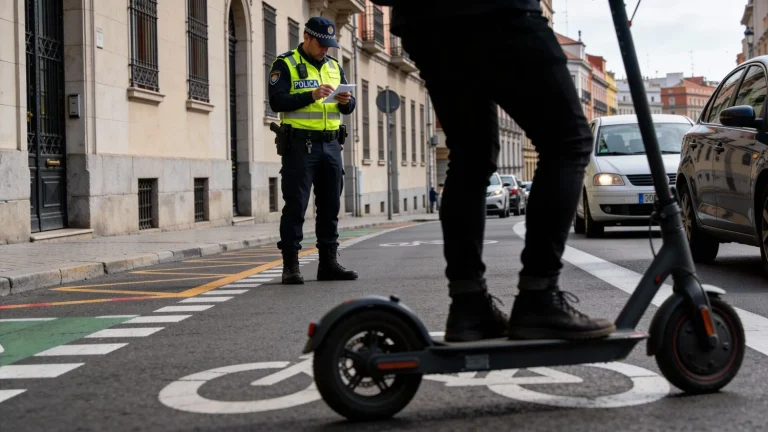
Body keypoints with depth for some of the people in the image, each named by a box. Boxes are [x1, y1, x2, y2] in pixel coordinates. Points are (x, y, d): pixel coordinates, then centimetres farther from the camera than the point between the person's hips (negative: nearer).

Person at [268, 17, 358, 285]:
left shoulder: (334, 66, 17)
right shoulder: (285, 64, -1)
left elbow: (349, 107, 15)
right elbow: (277, 102, -13)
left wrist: (346, 101, -8)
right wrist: (311, 95, -21)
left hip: (331, 144, 6)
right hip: (300, 144, -6)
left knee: (330, 206, 7)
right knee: (295, 206, -5)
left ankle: (328, 262, 14)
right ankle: (290, 265, -1)